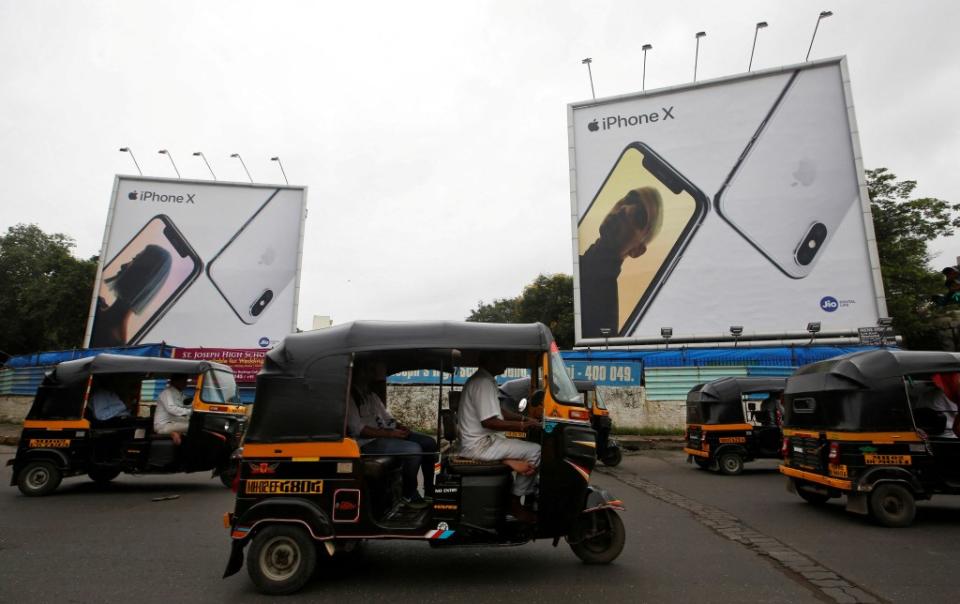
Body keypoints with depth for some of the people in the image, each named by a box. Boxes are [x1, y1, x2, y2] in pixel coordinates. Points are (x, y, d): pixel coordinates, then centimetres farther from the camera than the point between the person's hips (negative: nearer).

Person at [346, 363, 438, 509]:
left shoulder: (371, 394, 17)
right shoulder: (350, 395, -11)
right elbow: (357, 429, -20)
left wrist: (400, 426, -2)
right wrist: (390, 433, -23)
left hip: (386, 433, 9)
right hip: (368, 442, -9)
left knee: (429, 442, -3)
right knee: (414, 449, -27)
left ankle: (431, 491, 6)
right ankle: (408, 495, -7)